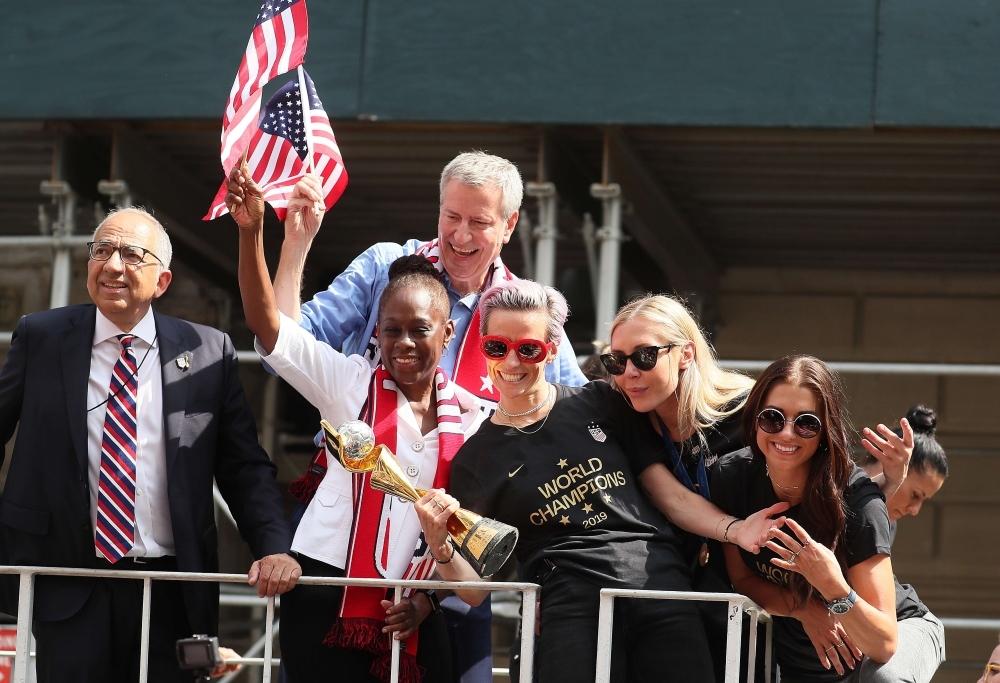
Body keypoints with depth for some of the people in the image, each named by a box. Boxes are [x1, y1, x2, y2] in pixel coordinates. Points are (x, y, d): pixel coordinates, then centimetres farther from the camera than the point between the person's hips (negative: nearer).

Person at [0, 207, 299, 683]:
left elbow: (245, 468, 5)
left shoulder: (207, 352, 4)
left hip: (172, 593, 0)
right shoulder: (41, 338, 5)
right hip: (69, 586, 0)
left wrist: (273, 547, -9)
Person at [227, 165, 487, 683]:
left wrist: (428, 596, -1)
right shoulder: (351, 384, 3)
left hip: (410, 614, 2)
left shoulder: (474, 419, 7)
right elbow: (268, 326, -7)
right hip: (327, 596, -2)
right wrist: (251, 231, -18)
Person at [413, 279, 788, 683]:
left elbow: (668, 492, 13)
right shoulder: (474, 460, 11)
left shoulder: (602, 404, 15)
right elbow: (475, 588, 7)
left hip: (660, 585, 2)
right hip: (568, 606, -1)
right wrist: (439, 543, -13)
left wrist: (734, 529, -4)